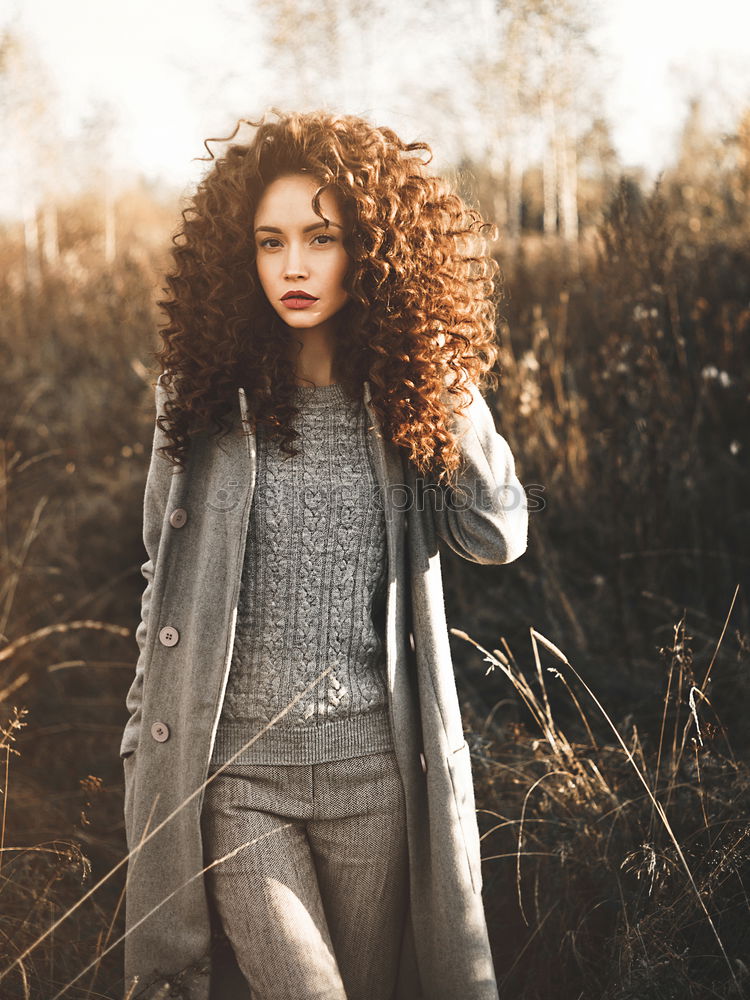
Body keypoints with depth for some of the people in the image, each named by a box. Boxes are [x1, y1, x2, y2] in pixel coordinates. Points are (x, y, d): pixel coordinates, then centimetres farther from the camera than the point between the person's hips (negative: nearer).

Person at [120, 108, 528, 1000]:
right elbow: (163, 580, 8)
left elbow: (497, 537, -9)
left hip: (376, 766, 1)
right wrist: (145, 747, 9)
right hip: (231, 766, -1)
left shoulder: (406, 390, 3)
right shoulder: (204, 391, 2)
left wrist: (447, 382, -10)